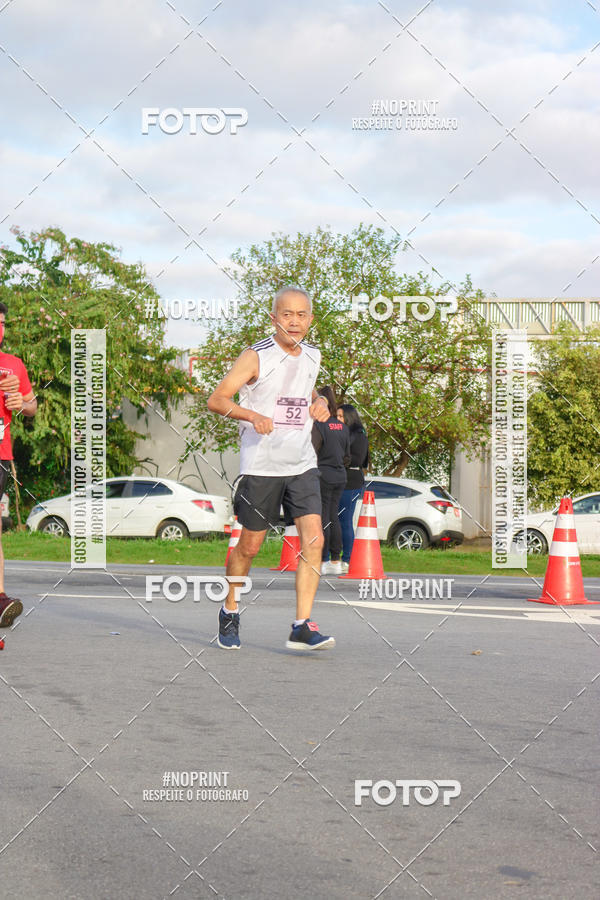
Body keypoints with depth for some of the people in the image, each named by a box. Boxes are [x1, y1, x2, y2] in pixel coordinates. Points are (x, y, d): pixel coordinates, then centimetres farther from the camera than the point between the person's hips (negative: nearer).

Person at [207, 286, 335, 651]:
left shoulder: (312, 355, 9)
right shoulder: (256, 357, -9)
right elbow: (216, 399, -10)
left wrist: (320, 401, 8)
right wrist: (253, 416, -25)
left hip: (303, 464, 4)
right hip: (261, 466, -4)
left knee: (314, 540, -10)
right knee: (250, 545, 6)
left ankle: (302, 628, -8)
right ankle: (230, 612, 29)